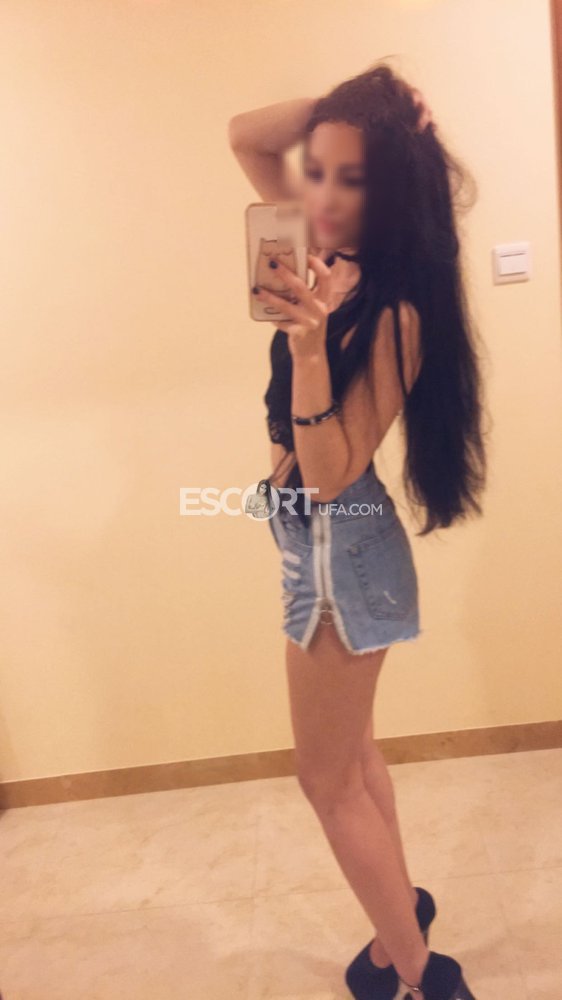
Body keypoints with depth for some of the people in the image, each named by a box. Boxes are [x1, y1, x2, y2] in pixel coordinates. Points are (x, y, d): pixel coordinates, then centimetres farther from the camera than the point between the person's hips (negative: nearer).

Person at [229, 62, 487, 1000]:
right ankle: (402, 907, 45)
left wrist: (308, 345, -36)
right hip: (318, 538, 9)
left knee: (326, 778, 7)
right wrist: (339, 106, -4)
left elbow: (331, 473, -25)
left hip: (342, 545, -9)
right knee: (350, 753, 23)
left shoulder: (393, 313, -20)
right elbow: (245, 135, 10)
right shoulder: (332, 258, 2)